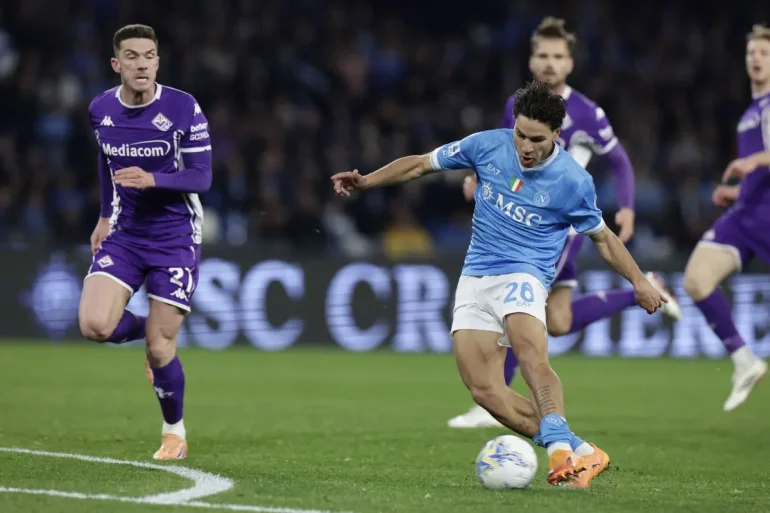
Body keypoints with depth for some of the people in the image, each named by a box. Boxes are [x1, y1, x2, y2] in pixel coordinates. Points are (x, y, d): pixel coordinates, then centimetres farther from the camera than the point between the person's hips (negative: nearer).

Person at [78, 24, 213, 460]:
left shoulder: (184, 108, -14)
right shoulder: (101, 109, 0)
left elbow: (201, 177, -14)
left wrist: (151, 179, -29)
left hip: (175, 238, -4)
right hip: (124, 234, 4)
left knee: (160, 348, -6)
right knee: (95, 325, -17)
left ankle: (175, 432, 20)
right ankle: (149, 332, 19)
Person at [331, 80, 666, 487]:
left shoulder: (573, 181, -8)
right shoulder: (487, 146, -2)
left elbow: (602, 236, 9)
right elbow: (421, 164, 10)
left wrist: (638, 281, 2)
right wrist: (365, 181, 1)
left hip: (524, 274, -4)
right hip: (475, 279, 4)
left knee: (530, 351, -37)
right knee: (484, 390, -13)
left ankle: (559, 445, -45)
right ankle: (579, 453, -12)